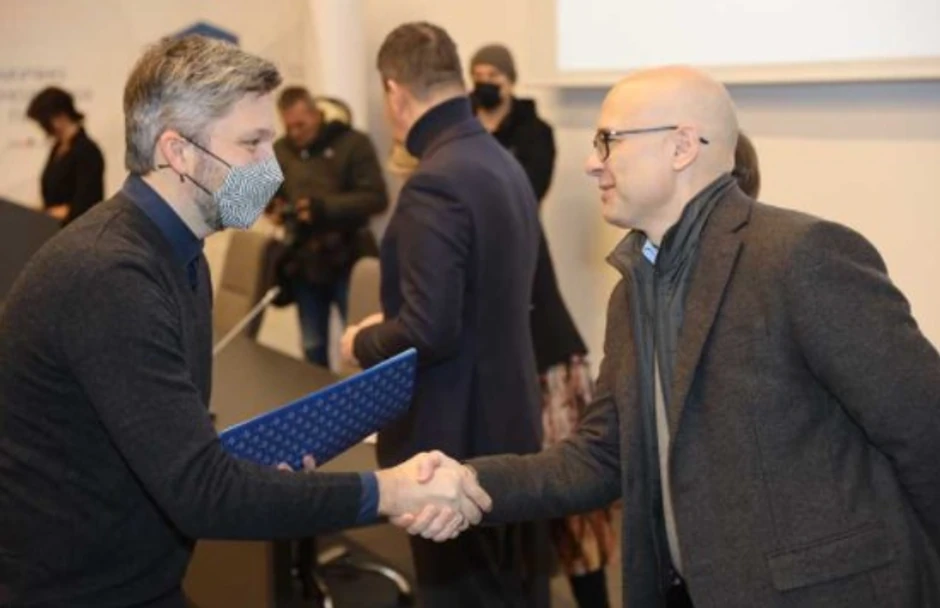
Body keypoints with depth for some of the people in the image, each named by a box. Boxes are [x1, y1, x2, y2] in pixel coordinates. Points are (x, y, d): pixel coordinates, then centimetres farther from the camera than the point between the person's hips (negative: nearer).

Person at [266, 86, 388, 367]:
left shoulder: (352, 143, -7)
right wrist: (275, 207, -6)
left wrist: (325, 207, -24)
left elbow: (376, 198, -14)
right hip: (304, 262, 4)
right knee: (313, 347, 13)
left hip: (347, 260, -4)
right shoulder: (280, 150, 7)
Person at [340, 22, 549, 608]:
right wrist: (392, 326, 18)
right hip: (509, 426, 9)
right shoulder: (505, 164, 8)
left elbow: (429, 332, -25)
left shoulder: (436, 183, -22)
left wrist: (364, 343, -6)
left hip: (456, 438, -9)